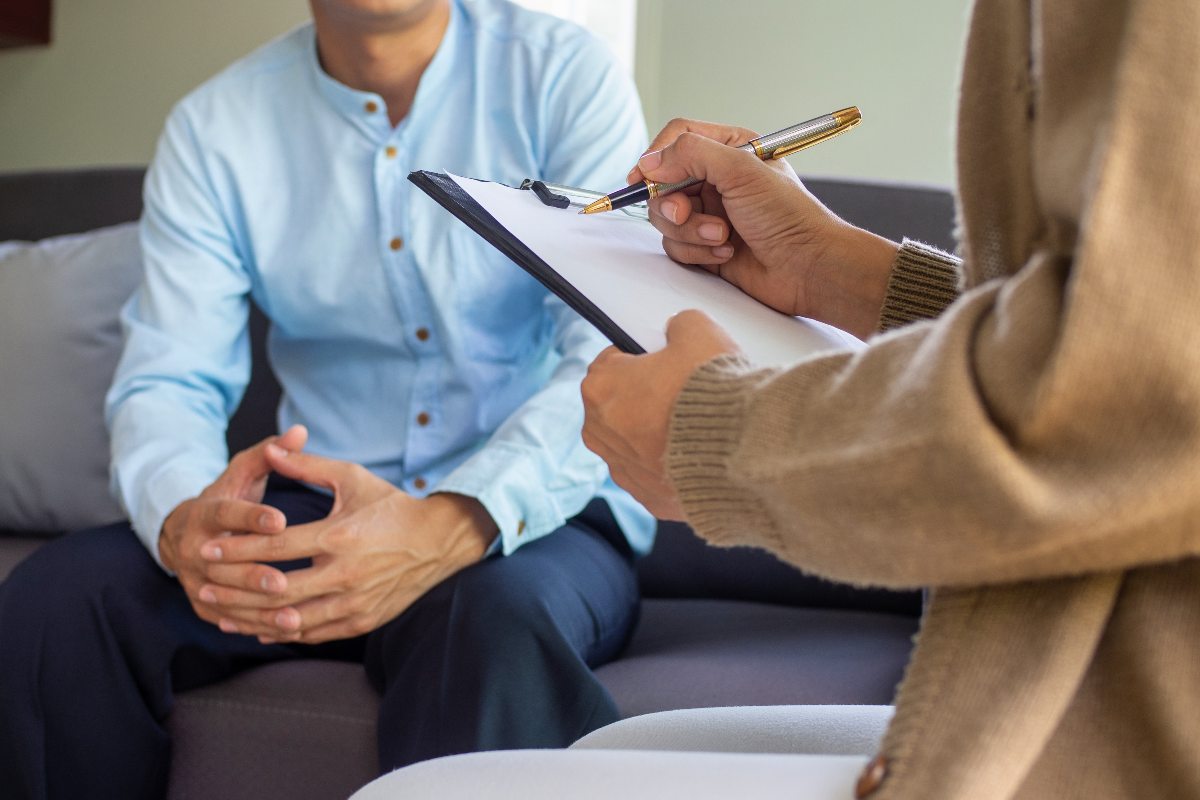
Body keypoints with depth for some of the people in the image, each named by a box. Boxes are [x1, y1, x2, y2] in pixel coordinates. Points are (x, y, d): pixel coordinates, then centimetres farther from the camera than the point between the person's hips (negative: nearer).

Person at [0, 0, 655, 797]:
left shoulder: (564, 75, -6)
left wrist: (456, 527, -36)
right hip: (315, 513, 4)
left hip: (544, 512, -3)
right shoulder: (214, 126, 3)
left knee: (494, 618, -38)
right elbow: (165, 381, -3)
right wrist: (182, 521, -28)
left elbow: (618, 359, -17)